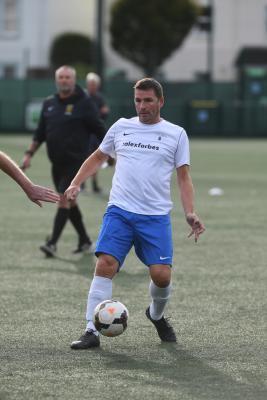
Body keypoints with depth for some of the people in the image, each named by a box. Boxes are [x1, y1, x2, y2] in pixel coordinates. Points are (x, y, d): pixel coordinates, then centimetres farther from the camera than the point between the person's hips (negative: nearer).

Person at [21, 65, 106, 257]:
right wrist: (29, 153, 11)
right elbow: (40, 132, 17)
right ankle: (86, 242, 23)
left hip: (75, 161, -6)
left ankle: (53, 243, -17)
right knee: (70, 202, 11)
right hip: (57, 162, 6)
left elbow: (100, 130, -4)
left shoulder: (84, 103, -6)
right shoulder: (49, 103, 10)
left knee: (64, 198, -14)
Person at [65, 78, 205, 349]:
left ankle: (156, 315, 24)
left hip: (156, 217, -1)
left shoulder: (176, 134, 7)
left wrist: (189, 213, -6)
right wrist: (76, 184, 11)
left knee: (162, 275, -10)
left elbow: (184, 177, 7)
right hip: (119, 212, 1)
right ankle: (92, 332, -13)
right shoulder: (121, 127, 11)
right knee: (105, 265, -16)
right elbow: (98, 157, 24)